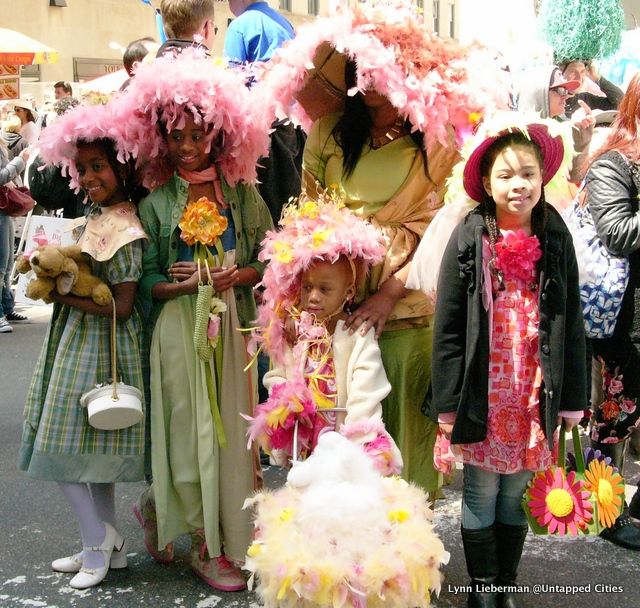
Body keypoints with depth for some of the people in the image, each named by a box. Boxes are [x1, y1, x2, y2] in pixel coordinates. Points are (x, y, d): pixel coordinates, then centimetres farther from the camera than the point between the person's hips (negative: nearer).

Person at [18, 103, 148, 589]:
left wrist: (64, 295, -16)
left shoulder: (123, 231, -20)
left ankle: (100, 542, 12)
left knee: (61, 450, -1)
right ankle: (107, 545, 26)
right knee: (93, 450, 15)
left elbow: (121, 305, -22)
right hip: (83, 341, 10)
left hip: (99, 346, -10)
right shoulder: (97, 219, 10)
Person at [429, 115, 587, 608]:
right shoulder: (469, 238, -7)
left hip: (534, 395, 2)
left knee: (515, 493, 14)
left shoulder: (556, 238, 0)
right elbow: (447, 326, -7)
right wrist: (449, 402, -9)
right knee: (481, 493, 9)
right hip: (483, 394, -2)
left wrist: (572, 398, 3)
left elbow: (572, 324, 4)